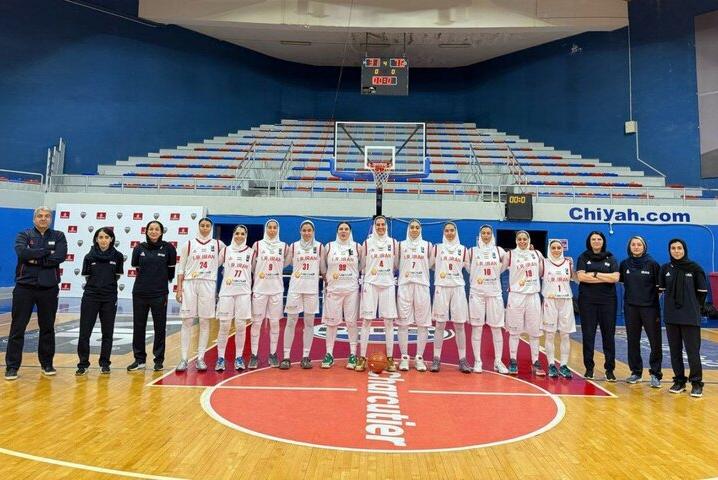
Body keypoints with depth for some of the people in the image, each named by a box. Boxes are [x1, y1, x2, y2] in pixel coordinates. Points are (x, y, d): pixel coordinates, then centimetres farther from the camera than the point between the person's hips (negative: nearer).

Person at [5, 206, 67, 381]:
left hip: (49, 289, 1)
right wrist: (47, 251, -14)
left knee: (48, 328, 10)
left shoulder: (58, 236, 5)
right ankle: (12, 366, 11)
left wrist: (36, 260, -14)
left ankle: (47, 363, 22)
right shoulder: (24, 235, 4)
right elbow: (22, 252, -17)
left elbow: (60, 256, -13)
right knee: (17, 328, 2)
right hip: (24, 287, -1)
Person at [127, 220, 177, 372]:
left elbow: (171, 271, 4)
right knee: (138, 327, 8)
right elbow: (136, 266, 15)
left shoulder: (168, 248, -4)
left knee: (160, 327, 5)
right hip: (140, 293, 2)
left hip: (160, 294, -2)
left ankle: (159, 360, 17)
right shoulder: (139, 248, 1)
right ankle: (139, 359, 21)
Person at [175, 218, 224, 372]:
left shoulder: (218, 244, 6)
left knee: (205, 321, 2)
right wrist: (179, 288, -2)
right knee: (187, 321, -1)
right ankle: (184, 358, 3)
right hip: (189, 284, -1)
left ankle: (201, 358, 9)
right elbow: (181, 268, 5)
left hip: (208, 284, 1)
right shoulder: (189, 244, 5)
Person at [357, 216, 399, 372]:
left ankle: (390, 358, 9)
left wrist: (388, 274, 7)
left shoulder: (393, 242, 8)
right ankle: (362, 357, 4)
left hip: (388, 284, 1)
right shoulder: (367, 243, 4)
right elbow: (362, 265, 11)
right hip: (370, 284, -1)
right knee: (366, 320, -2)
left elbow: (396, 264, 14)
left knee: (389, 321, 2)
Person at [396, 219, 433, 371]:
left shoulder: (427, 245, 9)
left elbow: (432, 264, 11)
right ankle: (404, 357, 9)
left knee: (423, 323, 0)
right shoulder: (401, 245, 9)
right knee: (403, 322, 0)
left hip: (422, 285, 0)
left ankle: (419, 357, 10)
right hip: (404, 285, 0)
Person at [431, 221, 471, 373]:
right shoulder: (437, 248, 6)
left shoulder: (463, 249, 10)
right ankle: (436, 358, 6)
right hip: (441, 288, -1)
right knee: (440, 324, 0)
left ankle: (462, 359, 8)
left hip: (458, 288, 1)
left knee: (459, 325, 2)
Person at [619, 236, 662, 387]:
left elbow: (660, 286, -1)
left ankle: (655, 374, 7)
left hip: (650, 307, -3)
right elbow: (619, 280, 15)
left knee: (655, 342, -2)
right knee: (633, 341, 8)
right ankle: (636, 372, 19)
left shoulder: (652, 264, -2)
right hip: (630, 307, 3)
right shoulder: (624, 264, 5)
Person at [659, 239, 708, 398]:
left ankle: (696, 383, 8)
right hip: (671, 317, 3)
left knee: (693, 351, -3)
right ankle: (679, 381, 19)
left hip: (690, 318, -3)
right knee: (675, 351, 8)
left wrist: (695, 307, 6)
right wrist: (671, 305, 9)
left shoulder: (694, 268, -3)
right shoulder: (665, 269, 4)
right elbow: (660, 290, 11)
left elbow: (702, 292, 2)